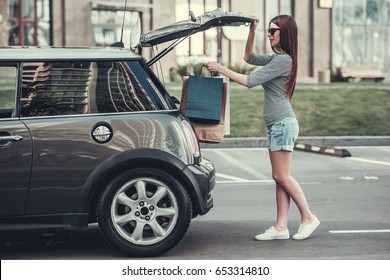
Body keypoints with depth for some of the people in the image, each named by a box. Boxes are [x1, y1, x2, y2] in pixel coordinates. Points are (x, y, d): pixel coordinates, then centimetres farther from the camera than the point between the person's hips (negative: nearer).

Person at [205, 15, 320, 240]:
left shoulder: (283, 60, -14)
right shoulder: (276, 59, 16)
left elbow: (250, 81, -17)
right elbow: (249, 57, 27)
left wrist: (221, 69, -12)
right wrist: (252, 32, 13)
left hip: (283, 123, -10)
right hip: (277, 124, 10)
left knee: (281, 176, -6)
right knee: (281, 177, 5)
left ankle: (308, 218, 5)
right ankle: (281, 227, 4)